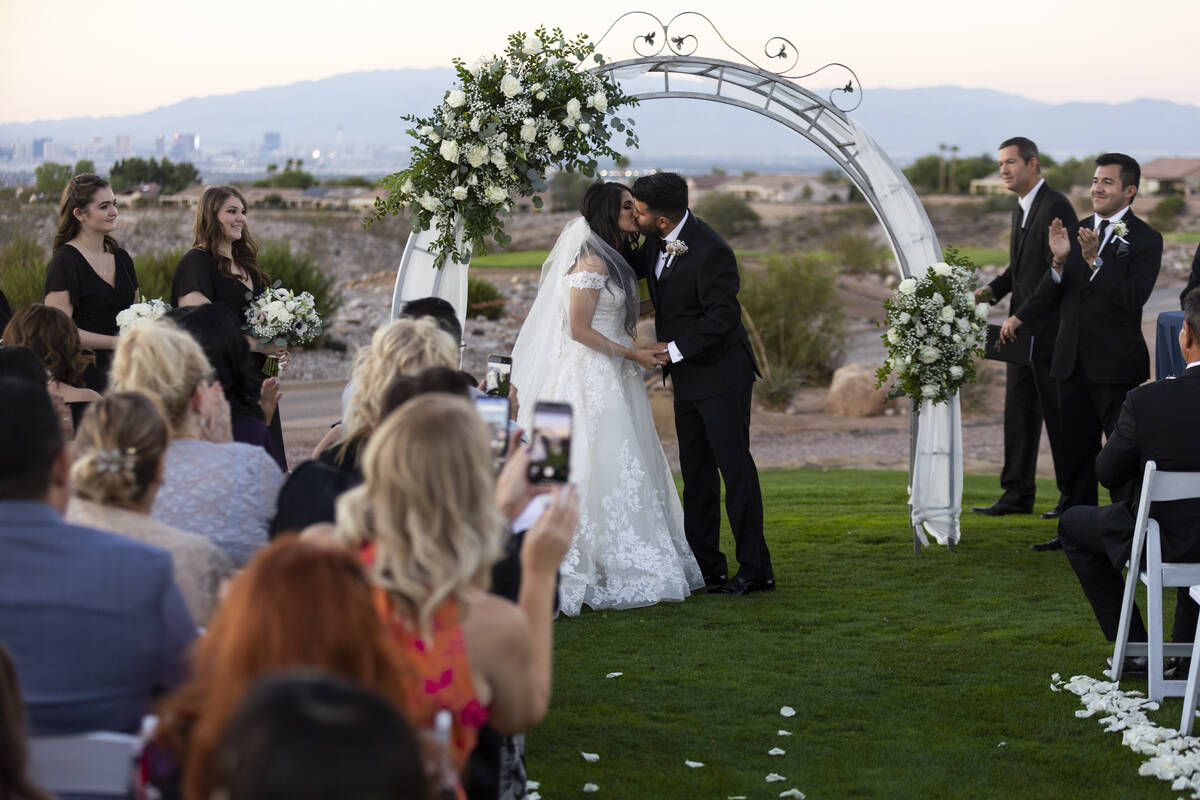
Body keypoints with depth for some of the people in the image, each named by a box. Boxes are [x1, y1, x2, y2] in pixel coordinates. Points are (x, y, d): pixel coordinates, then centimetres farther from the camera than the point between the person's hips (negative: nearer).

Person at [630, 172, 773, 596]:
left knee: (735, 466, -6)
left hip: (720, 374, -9)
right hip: (687, 378, 9)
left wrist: (675, 350, -21)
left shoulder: (711, 252, -24)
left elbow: (723, 315, -23)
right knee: (696, 473, 10)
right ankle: (705, 566, 15)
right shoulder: (657, 242, 2)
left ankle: (755, 568, -2)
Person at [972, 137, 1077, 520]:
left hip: (1049, 328, -9)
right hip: (1022, 329, 9)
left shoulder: (1055, 207, -14)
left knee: (1058, 413, -2)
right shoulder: (1021, 208, 15)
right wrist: (992, 290, 5)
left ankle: (1074, 496, 6)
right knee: (1019, 411, 10)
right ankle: (1017, 494, 14)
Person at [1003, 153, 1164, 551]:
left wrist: (1095, 260, -24)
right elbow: (1051, 294, 7)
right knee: (1075, 448, 11)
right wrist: (1059, 261, -12)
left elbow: (1134, 298, -17)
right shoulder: (1076, 233, 11)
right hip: (1073, 361, 6)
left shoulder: (1145, 240, -6)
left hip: (1117, 365, -6)